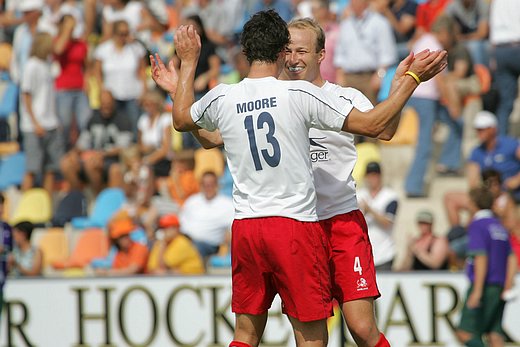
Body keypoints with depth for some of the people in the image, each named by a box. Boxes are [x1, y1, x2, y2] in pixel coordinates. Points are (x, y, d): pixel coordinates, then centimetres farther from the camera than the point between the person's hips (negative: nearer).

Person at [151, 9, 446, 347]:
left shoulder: (221, 98, 1)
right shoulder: (299, 94, -9)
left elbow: (182, 120, 26)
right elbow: (373, 125, -7)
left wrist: (189, 62, 38)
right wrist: (412, 78, 2)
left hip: (245, 227, 4)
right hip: (296, 224, -4)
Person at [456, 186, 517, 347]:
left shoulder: (477, 225, -8)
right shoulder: (499, 226, 17)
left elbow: (481, 259, -17)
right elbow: (512, 258, 14)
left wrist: (477, 291, -20)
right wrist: (507, 286, 11)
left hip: (484, 285, -8)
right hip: (499, 287, 8)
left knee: (465, 334, -8)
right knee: (494, 333, 5)